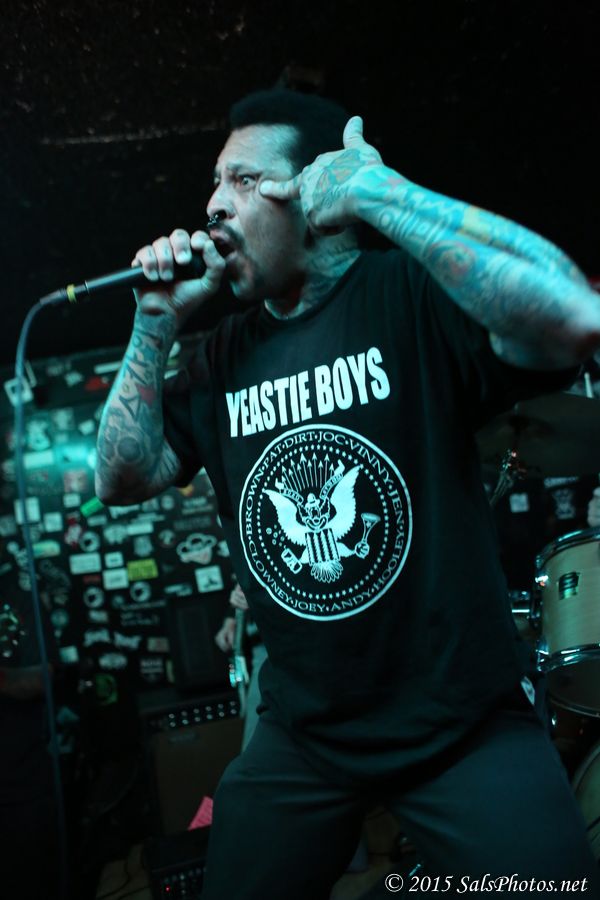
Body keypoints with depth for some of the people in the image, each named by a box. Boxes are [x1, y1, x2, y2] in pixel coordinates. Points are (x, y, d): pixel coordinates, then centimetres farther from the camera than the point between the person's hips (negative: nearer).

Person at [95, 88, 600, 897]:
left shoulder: (412, 290, -14)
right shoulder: (226, 353, 5)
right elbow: (124, 480, 3)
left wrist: (379, 192, -28)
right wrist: (156, 325, -7)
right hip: (302, 734, 6)